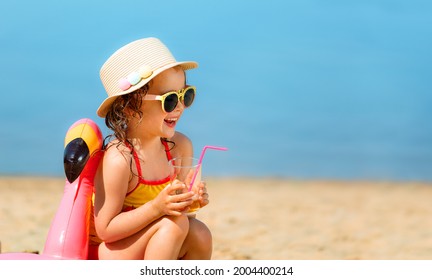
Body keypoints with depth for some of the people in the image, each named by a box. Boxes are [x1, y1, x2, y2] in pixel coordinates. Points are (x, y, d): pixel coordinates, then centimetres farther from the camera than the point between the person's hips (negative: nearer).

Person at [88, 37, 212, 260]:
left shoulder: (180, 146, -4)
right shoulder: (118, 160, -25)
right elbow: (106, 229, -23)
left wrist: (194, 198, -15)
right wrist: (157, 207, -32)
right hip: (107, 253, -7)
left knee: (198, 233, -18)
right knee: (173, 223, -26)